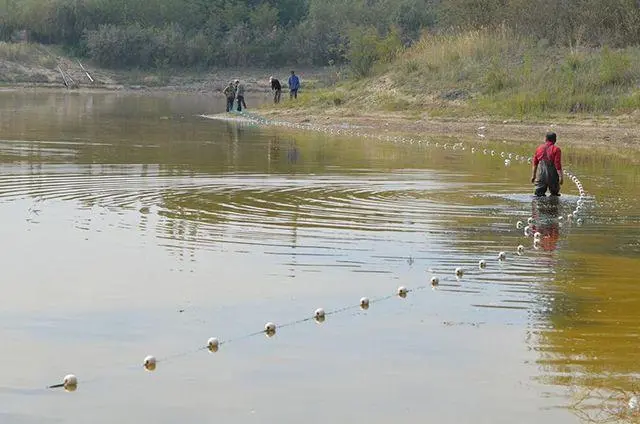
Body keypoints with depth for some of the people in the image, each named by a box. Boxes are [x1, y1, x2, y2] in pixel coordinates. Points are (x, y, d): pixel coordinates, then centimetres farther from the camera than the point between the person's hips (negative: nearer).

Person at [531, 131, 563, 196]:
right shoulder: (556, 149, -8)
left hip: (541, 175, 3)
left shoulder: (539, 148, 6)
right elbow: (558, 164, -14)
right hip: (552, 176, -3)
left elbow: (534, 163, 9)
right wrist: (560, 176, -11)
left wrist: (533, 175, 16)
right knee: (554, 194, 9)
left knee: (539, 194, 6)